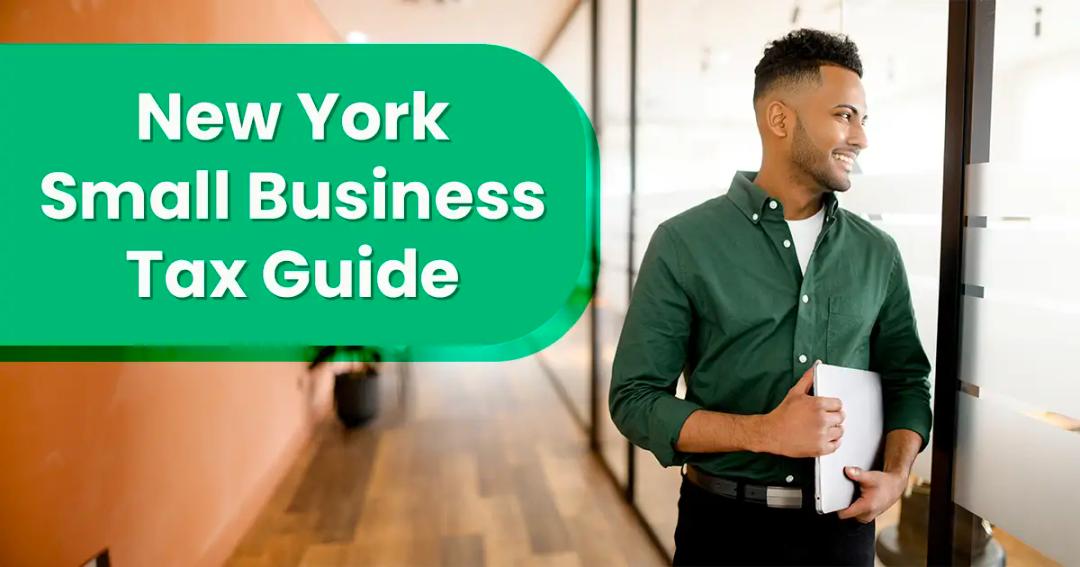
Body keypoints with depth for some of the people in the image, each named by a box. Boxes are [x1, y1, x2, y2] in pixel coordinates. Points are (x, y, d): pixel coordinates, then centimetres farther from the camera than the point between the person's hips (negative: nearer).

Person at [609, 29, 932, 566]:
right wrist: (765, 433, -22)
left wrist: (896, 473, -8)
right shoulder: (684, 244, -11)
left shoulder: (877, 252, 2)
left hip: (844, 524, 4)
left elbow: (908, 378, 11)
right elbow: (635, 398, -11)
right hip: (726, 524, -3)